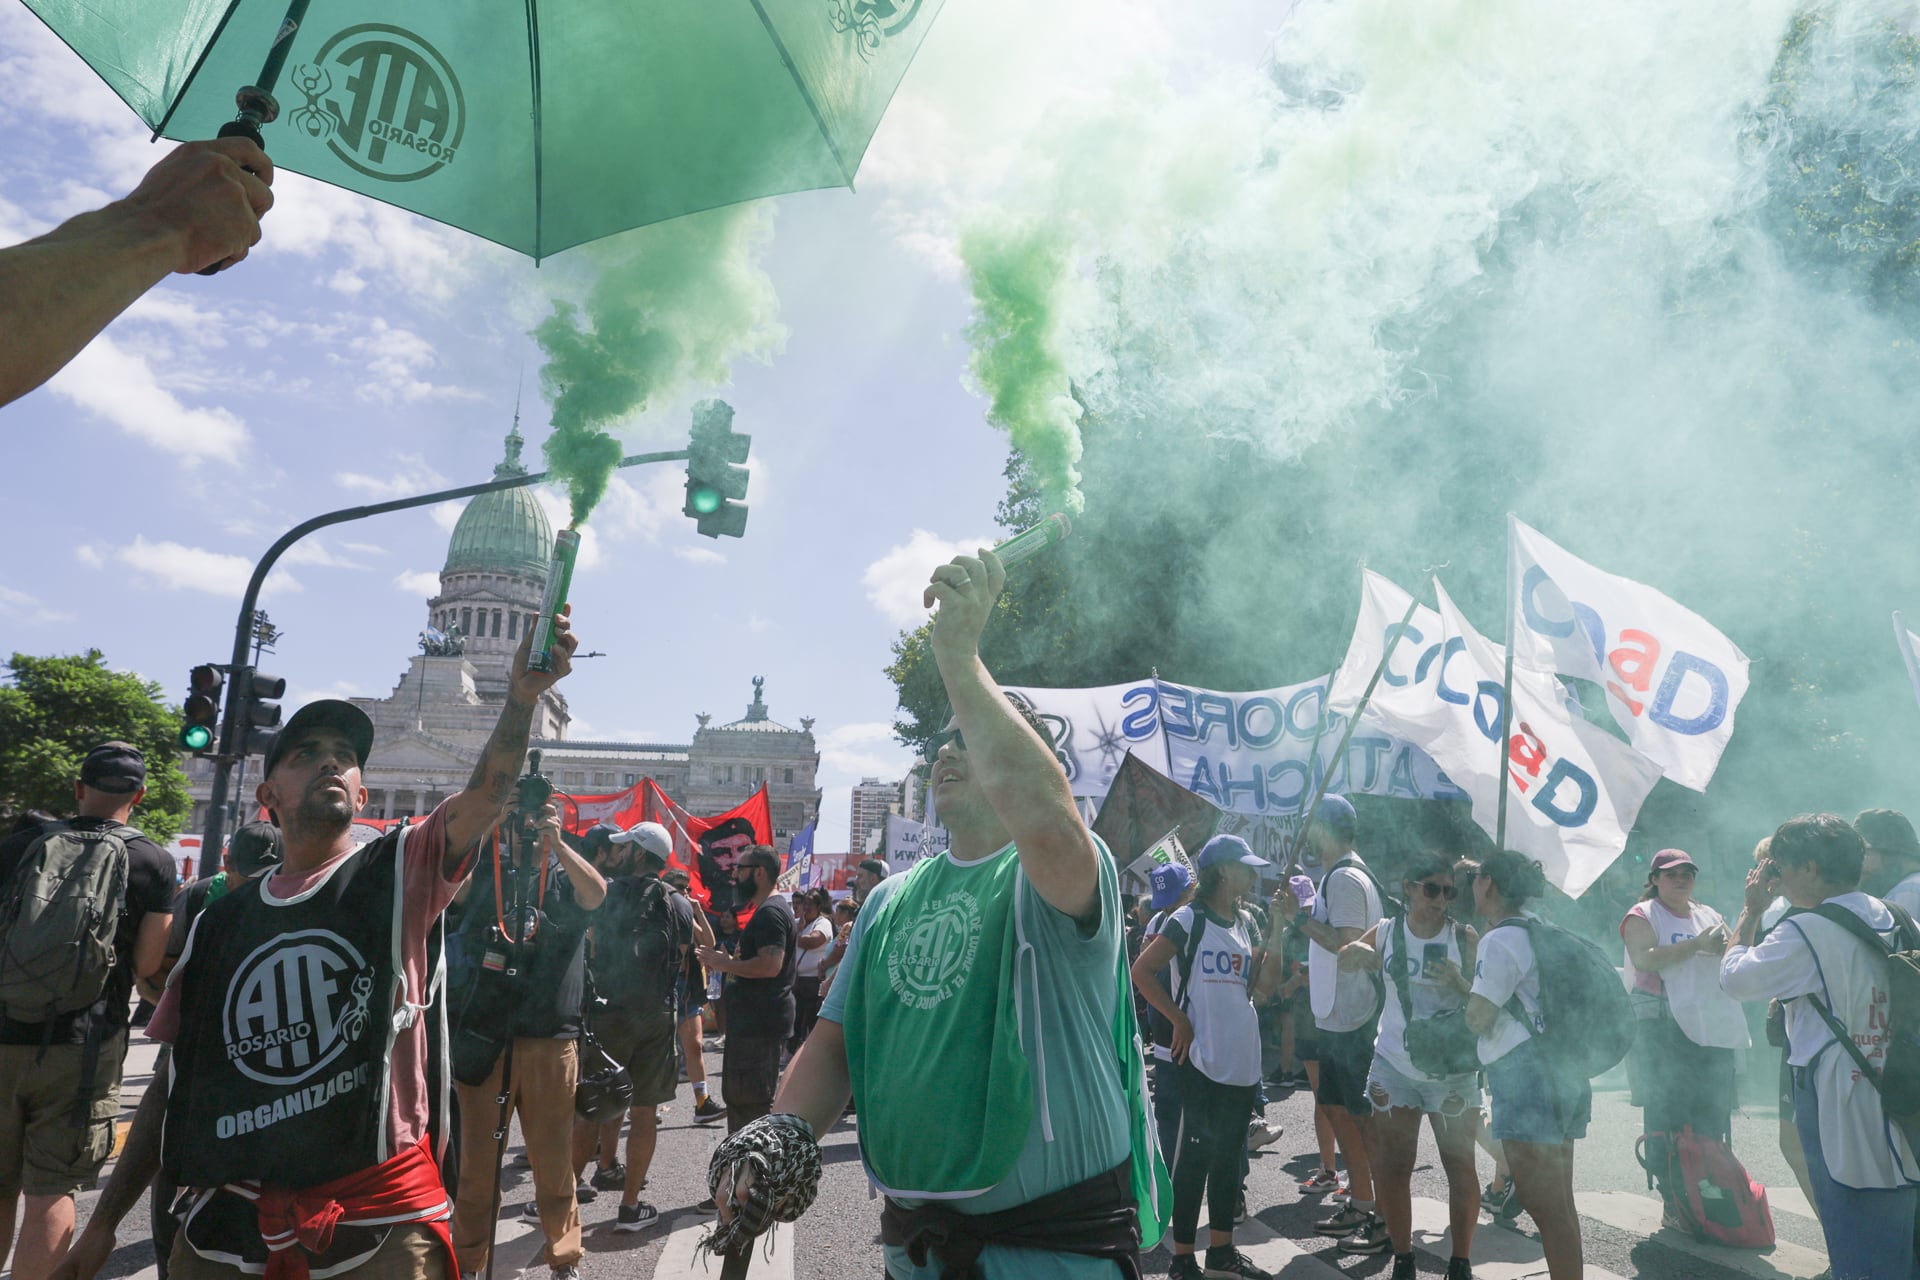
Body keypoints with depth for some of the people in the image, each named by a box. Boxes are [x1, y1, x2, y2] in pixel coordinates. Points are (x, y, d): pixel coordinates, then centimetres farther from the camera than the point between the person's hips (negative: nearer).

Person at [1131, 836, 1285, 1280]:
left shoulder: (1245, 922, 10)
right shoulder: (1189, 920, -11)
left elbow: (1264, 983, 4)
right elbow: (1142, 971, -14)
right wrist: (1180, 1021, -14)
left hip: (1243, 1059, 7)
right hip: (1202, 1058, -7)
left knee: (1230, 1152, 16)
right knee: (1194, 1153, 0)